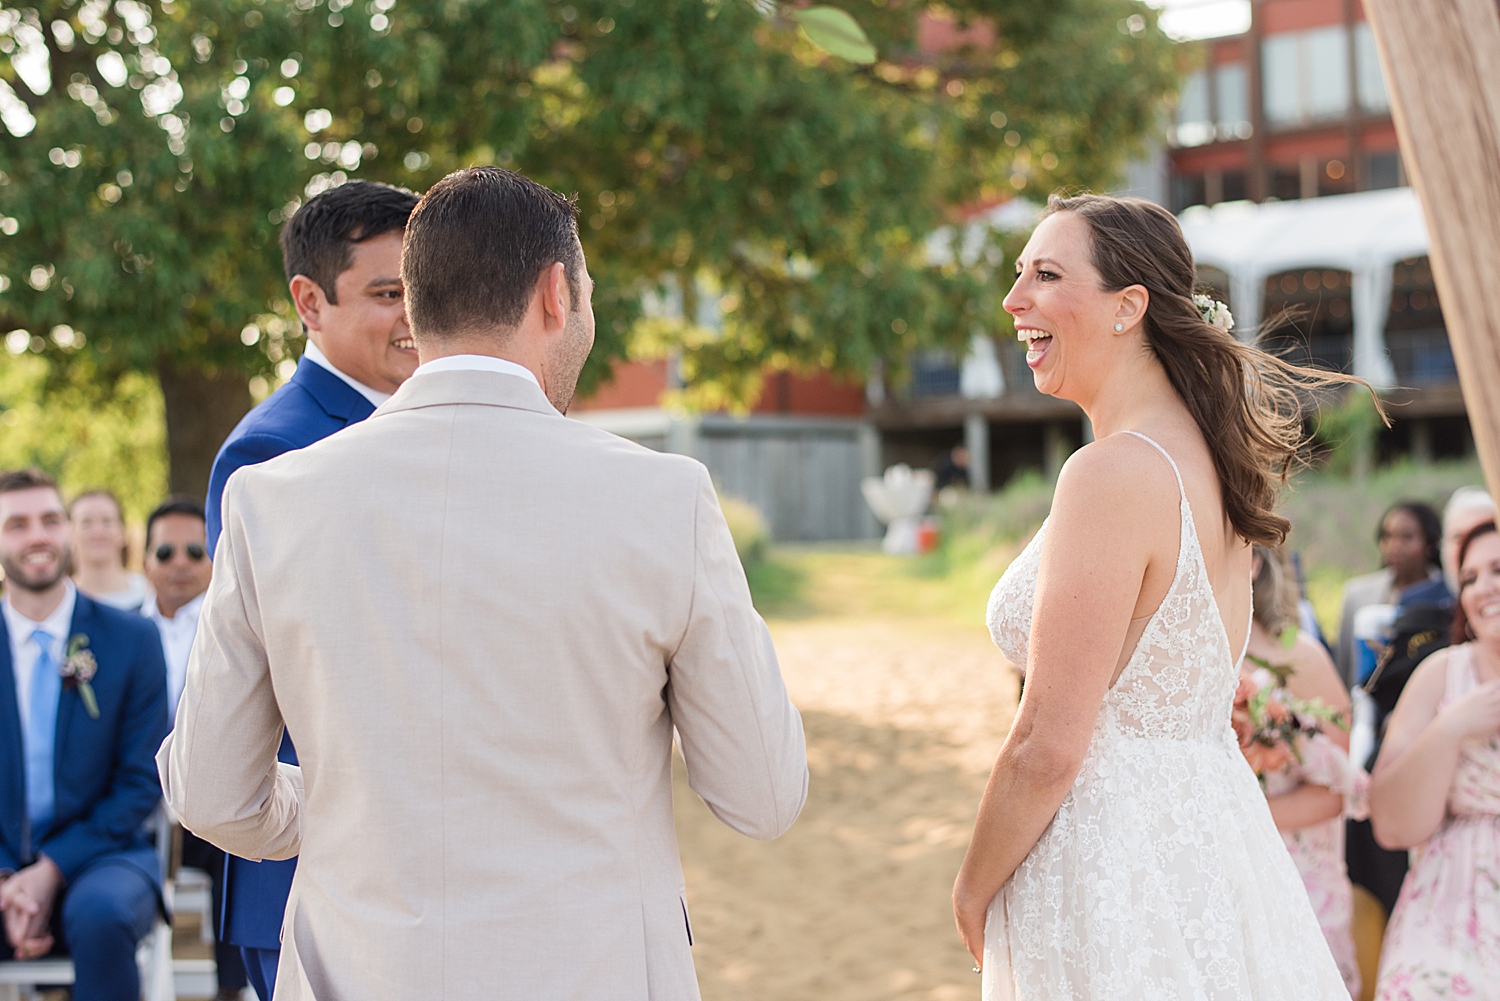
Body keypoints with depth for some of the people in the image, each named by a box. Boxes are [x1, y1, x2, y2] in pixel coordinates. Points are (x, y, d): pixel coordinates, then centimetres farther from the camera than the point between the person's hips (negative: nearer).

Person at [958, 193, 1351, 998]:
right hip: (1210, 828, 9)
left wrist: (972, 891, -6)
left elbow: (1047, 748, -19)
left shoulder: (1114, 473, -20)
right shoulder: (1208, 454, 8)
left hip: (1114, 859, -9)